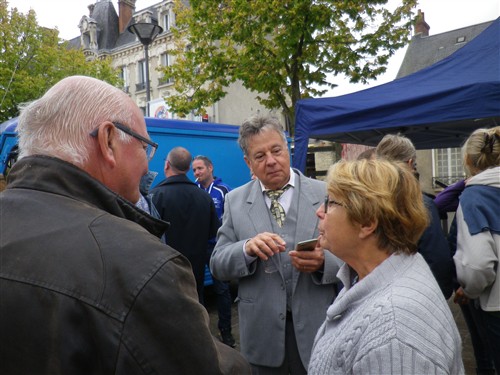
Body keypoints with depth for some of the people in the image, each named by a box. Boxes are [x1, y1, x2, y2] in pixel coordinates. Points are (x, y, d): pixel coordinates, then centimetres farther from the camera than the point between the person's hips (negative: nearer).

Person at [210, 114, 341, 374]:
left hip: (316, 329, 0)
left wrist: (323, 261, -24)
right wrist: (247, 248, -21)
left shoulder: (325, 194, -3)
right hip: (263, 332, 1)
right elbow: (218, 265, -1)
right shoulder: (235, 201, 0)